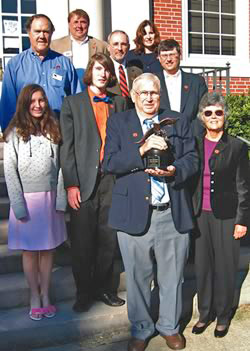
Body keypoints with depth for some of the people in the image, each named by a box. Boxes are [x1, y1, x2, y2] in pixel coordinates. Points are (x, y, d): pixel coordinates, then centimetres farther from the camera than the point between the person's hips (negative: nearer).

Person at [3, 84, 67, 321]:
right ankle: (34, 297, 20)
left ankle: (46, 295, 22)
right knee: (30, 251, 6)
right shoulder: (15, 133, -3)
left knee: (48, 249, 9)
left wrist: (60, 199, -4)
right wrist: (19, 205, -12)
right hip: (27, 198, -2)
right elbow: (10, 171, -6)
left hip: (50, 198, 3)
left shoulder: (53, 130, 6)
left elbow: (60, 166, 4)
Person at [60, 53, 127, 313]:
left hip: (113, 179, 3)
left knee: (109, 239, 9)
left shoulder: (119, 103, 14)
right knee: (82, 242, 4)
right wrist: (71, 184, -9)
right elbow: (67, 146, -1)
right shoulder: (72, 103, 5)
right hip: (84, 181, -2)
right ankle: (83, 292, 21)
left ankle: (104, 288, 26)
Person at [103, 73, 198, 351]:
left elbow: (191, 159, 5)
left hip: (173, 215, 2)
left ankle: (170, 327, 37)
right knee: (138, 277, 11)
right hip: (134, 214, -1)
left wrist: (174, 171, -16)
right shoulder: (118, 123, 3)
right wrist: (142, 150, -20)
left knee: (172, 276, 15)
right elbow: (109, 163, -8)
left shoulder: (177, 121, 9)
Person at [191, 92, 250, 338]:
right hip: (200, 216, 3)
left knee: (225, 267, 6)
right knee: (202, 266, 10)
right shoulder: (194, 145, 5)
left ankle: (223, 316, 25)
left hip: (226, 216, -2)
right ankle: (205, 313, 28)